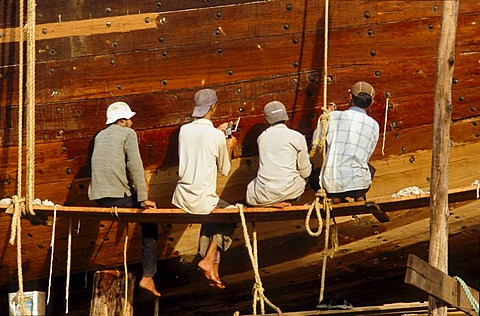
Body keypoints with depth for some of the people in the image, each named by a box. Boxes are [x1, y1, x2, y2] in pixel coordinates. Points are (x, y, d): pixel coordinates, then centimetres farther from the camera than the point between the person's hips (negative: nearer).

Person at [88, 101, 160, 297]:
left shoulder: (100, 136, 21)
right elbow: (135, 167, -10)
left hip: (98, 198, 7)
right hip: (119, 196, -7)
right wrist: (143, 199, -10)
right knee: (150, 225, 10)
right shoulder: (128, 134, 0)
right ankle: (147, 277, 0)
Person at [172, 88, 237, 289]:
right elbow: (225, 170, 3)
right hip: (202, 201, -6)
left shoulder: (184, 130, 2)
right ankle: (208, 261, 10)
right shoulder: (217, 137, -11)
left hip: (181, 199, 6)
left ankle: (213, 272, 28)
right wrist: (229, 147, 18)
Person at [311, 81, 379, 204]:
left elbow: (316, 143, 14)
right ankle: (359, 198, 15)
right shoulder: (374, 125, 6)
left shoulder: (334, 116, 0)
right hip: (358, 184, 2)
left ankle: (335, 197, 9)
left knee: (314, 176, 35)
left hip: (331, 184, -2)